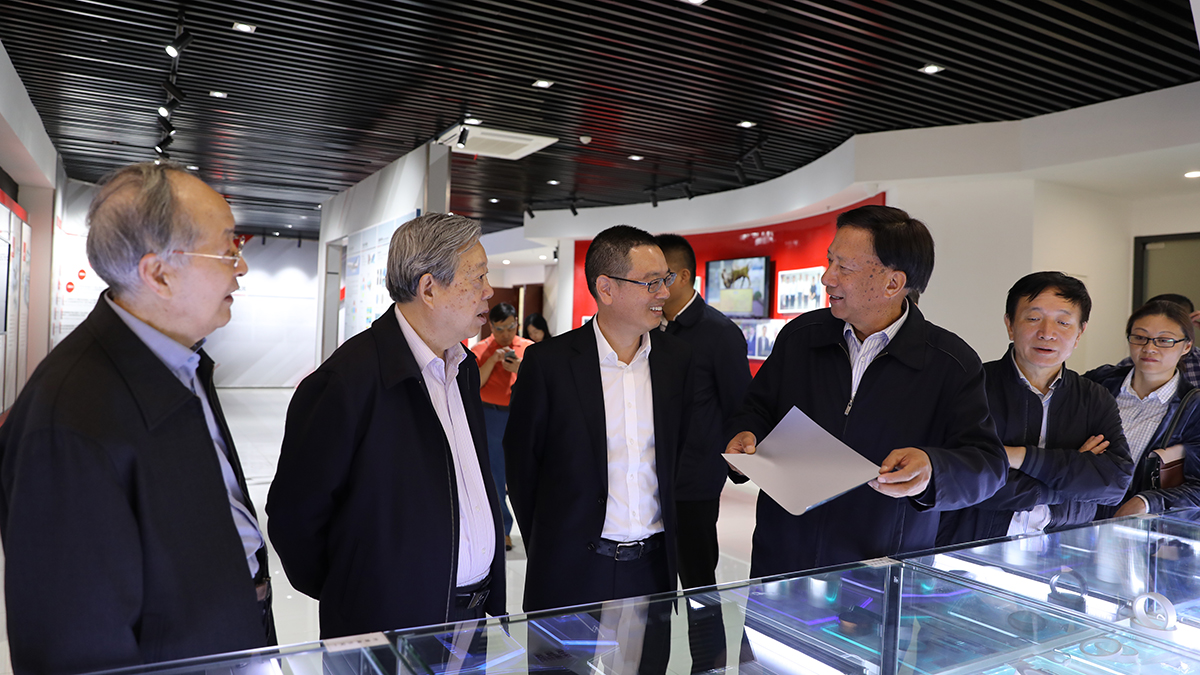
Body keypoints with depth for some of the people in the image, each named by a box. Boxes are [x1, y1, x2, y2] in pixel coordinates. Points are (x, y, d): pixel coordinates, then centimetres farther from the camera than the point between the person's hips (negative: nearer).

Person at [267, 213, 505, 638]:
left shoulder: (464, 368, 6)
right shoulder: (349, 378, -20)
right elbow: (294, 511, -14)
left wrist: (493, 598, 9)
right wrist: (346, 598, -1)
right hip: (389, 626, -6)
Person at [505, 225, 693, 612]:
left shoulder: (678, 358, 2)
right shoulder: (548, 361, -10)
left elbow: (682, 453, 10)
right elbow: (521, 462, -2)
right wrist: (548, 550, 4)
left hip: (654, 566, 3)